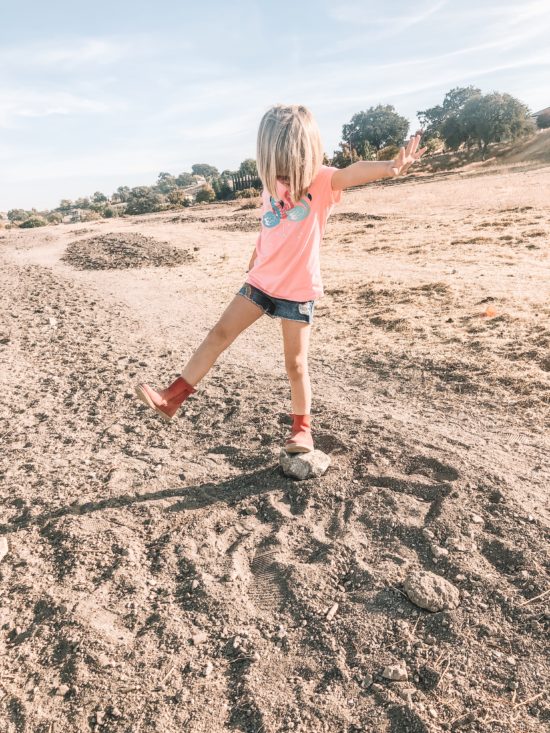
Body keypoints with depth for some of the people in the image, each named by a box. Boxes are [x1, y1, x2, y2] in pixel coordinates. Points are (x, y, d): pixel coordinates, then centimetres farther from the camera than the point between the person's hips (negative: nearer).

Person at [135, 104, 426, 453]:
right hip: (262, 281, 5)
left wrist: (390, 166, -52)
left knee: (296, 363, 2)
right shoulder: (271, 187, 5)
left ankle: (302, 428, 22)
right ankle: (172, 398, 13)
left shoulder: (321, 180, -11)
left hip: (298, 289, -5)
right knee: (219, 334, 4)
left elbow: (353, 173, -33)